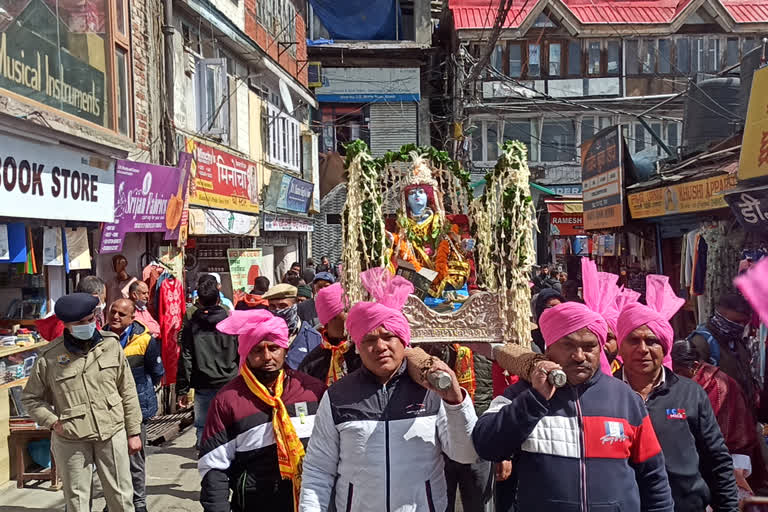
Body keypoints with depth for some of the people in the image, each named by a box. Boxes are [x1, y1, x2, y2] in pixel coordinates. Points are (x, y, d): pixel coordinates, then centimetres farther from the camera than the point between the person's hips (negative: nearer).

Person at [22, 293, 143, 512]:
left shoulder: (111, 345, -1)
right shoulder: (49, 358, -7)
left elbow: (127, 392, 5)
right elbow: (30, 398, 7)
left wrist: (133, 432, 5)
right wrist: (53, 422, -8)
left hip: (113, 435, 1)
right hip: (71, 442, -1)